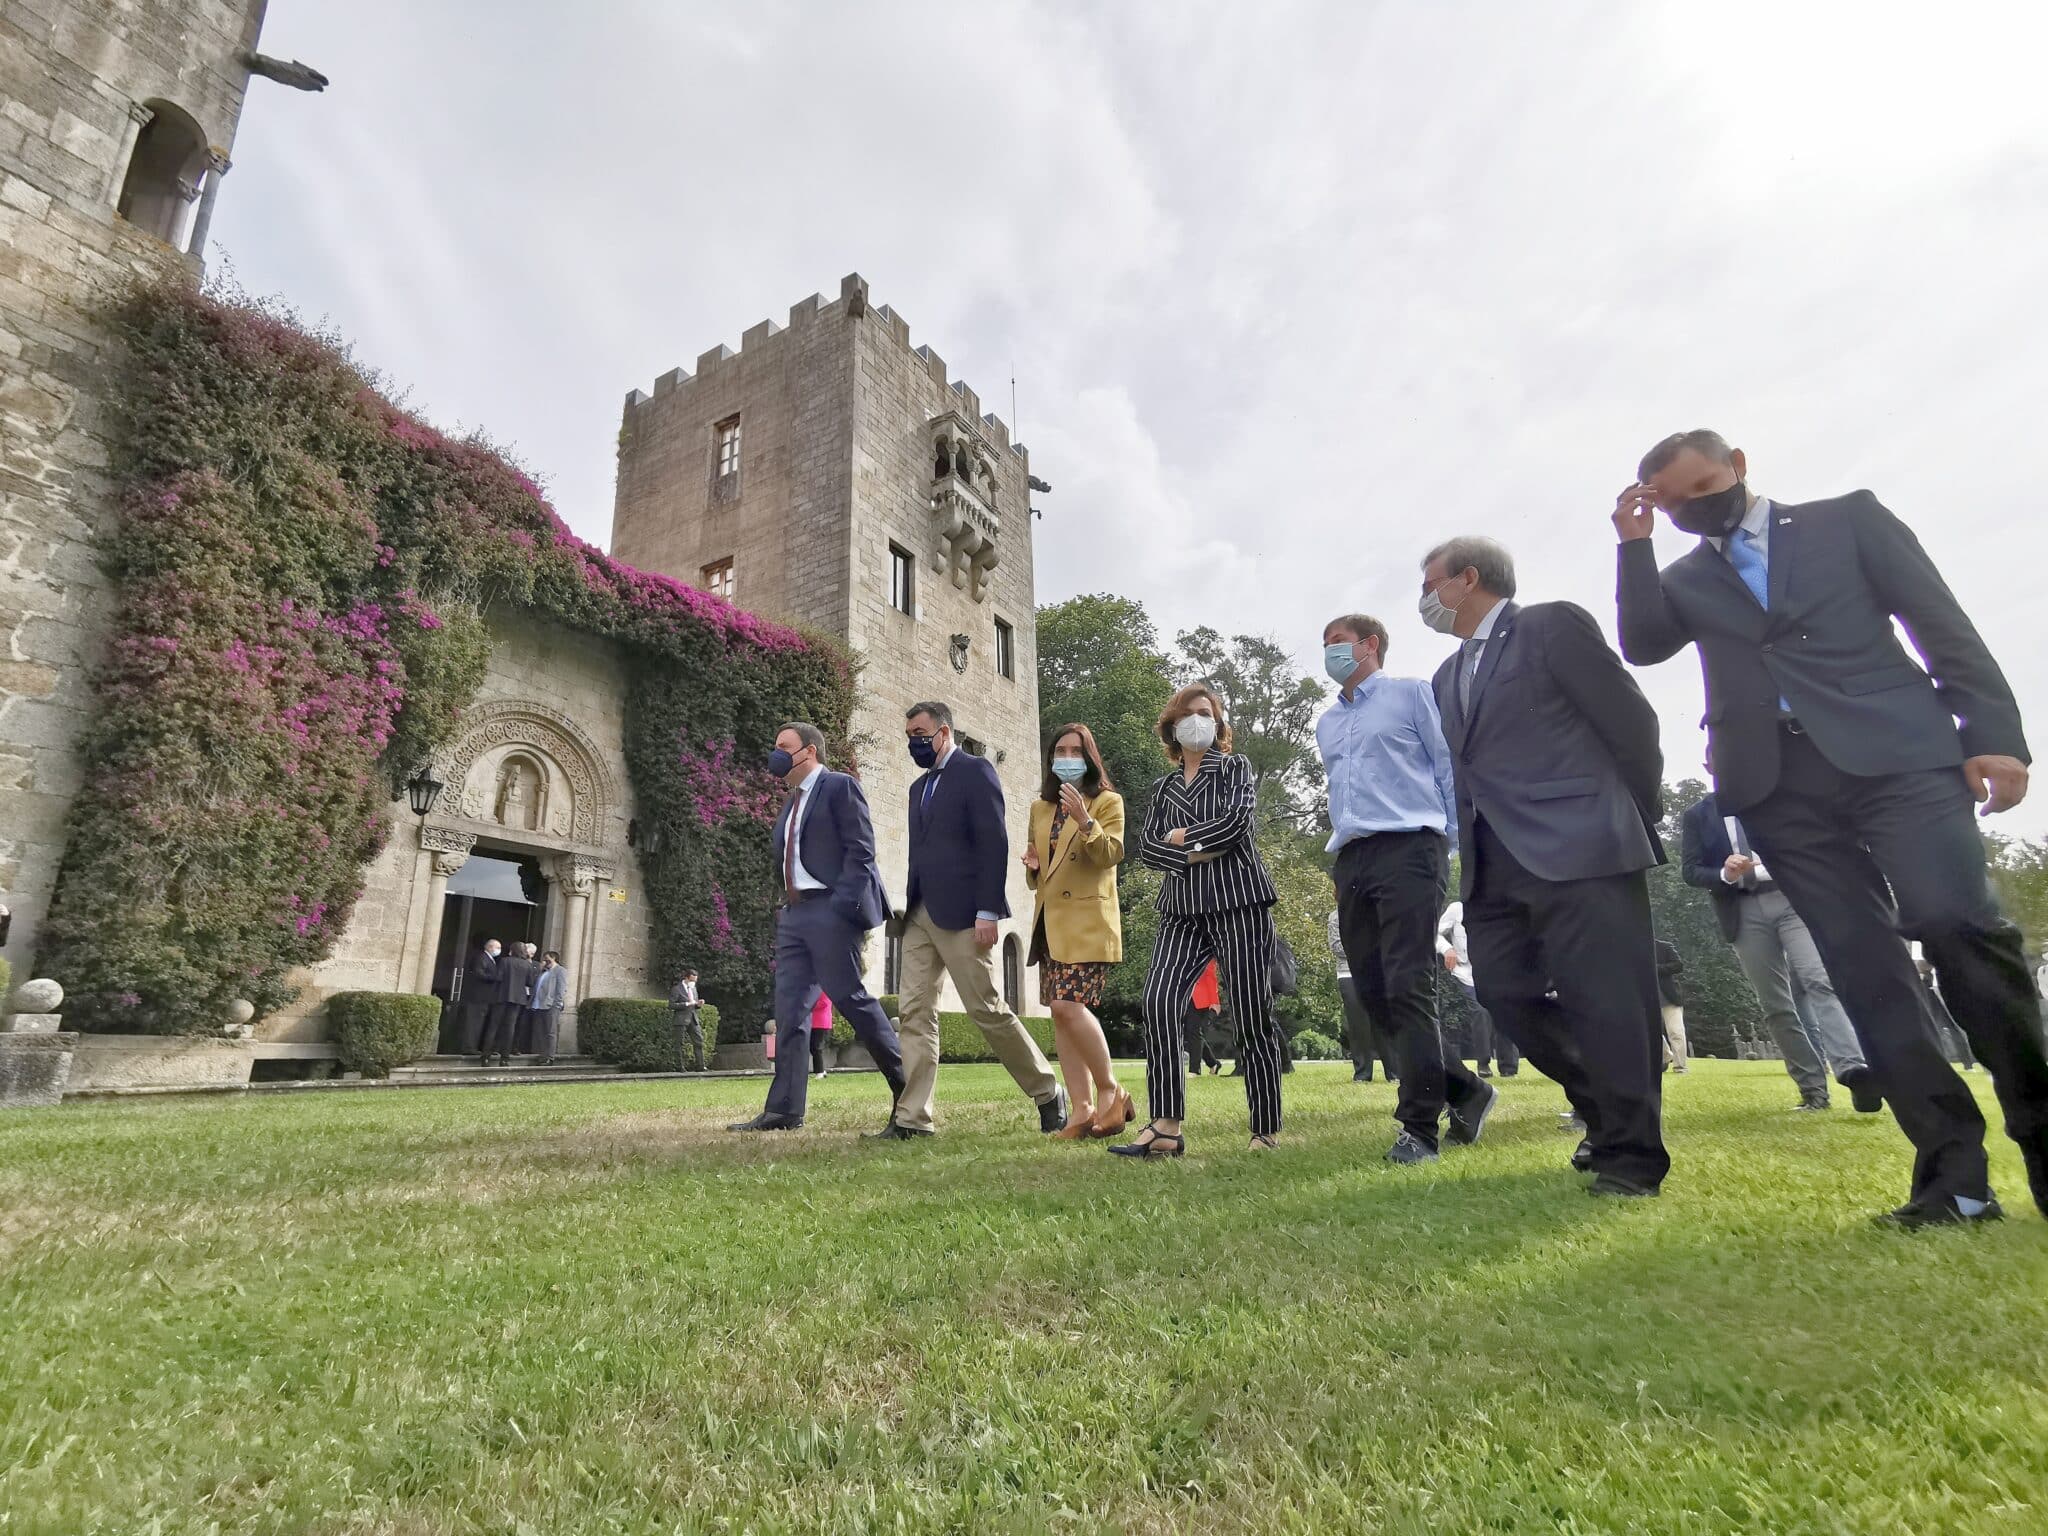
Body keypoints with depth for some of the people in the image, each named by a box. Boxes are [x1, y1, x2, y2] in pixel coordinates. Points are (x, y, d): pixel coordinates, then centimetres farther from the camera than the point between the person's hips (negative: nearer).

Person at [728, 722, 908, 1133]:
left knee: (851, 999, -8)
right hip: (794, 914, 9)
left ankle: (906, 1089, 3)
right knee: (789, 1009, 5)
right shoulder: (792, 801, 23)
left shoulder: (840, 786, -2)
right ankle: (784, 1110, 9)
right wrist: (786, 909, 13)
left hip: (830, 910, -8)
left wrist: (842, 906, -19)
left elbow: (860, 849, -11)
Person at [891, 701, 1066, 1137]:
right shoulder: (919, 786, 20)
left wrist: (988, 911, -18)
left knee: (988, 1010, -3)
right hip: (919, 916, 8)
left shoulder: (975, 771, -4)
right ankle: (912, 1118, 5)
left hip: (960, 914, -7)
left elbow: (995, 843, -12)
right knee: (916, 1013, 2)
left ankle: (1048, 1093, 16)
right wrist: (910, 906, 12)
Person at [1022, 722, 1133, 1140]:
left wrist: (1084, 821, -25)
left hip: (1088, 921, -6)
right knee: (1062, 1013, 3)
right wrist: (1032, 867, 3)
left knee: (1070, 1004, -18)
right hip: (1049, 921, 6)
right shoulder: (1040, 808, 19)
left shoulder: (1107, 802, 3)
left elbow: (1112, 854, -12)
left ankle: (1110, 1091, 0)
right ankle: (1082, 1109, 9)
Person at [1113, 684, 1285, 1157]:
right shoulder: (1165, 787, 20)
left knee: (1251, 1014, -3)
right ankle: (1165, 1127, -14)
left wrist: (1181, 837, 0)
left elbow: (1237, 820, -8)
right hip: (1183, 909, 3)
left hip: (1238, 899, -3)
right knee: (1158, 1000, -17)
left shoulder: (1234, 767, 10)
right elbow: (1147, 846, 8)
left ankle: (1267, 1132, 9)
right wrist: (1193, 855, -8)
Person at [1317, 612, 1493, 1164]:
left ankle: (1419, 1127, -4)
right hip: (1350, 863, 7)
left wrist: (1457, 842, -4)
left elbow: (1450, 766, 3)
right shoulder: (1326, 724, 25)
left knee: (1407, 988, -13)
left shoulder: (1412, 693, 7)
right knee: (1374, 994, 4)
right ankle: (1465, 1092, 20)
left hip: (1407, 850, -7)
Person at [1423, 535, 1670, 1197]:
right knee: (1506, 995, 7)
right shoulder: (1448, 677, 22)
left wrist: (1635, 825, 3)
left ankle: (1631, 1153, 11)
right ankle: (1610, 1112, 27)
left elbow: (1631, 720, -3)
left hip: (1578, 851, -8)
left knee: (1606, 1000, -5)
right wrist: (1473, 846, 11)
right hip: (1493, 867, 8)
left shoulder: (1554, 625, -1)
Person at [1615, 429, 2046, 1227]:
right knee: (1864, 967, -3)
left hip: (1894, 751, -2)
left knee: (1958, 923, -19)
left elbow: (1943, 623, 6)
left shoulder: (1848, 518, 13)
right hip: (1776, 784, 2)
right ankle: (1954, 1171, 1)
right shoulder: (1686, 579, 19)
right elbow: (1643, 645, 1)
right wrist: (1635, 543, 0)